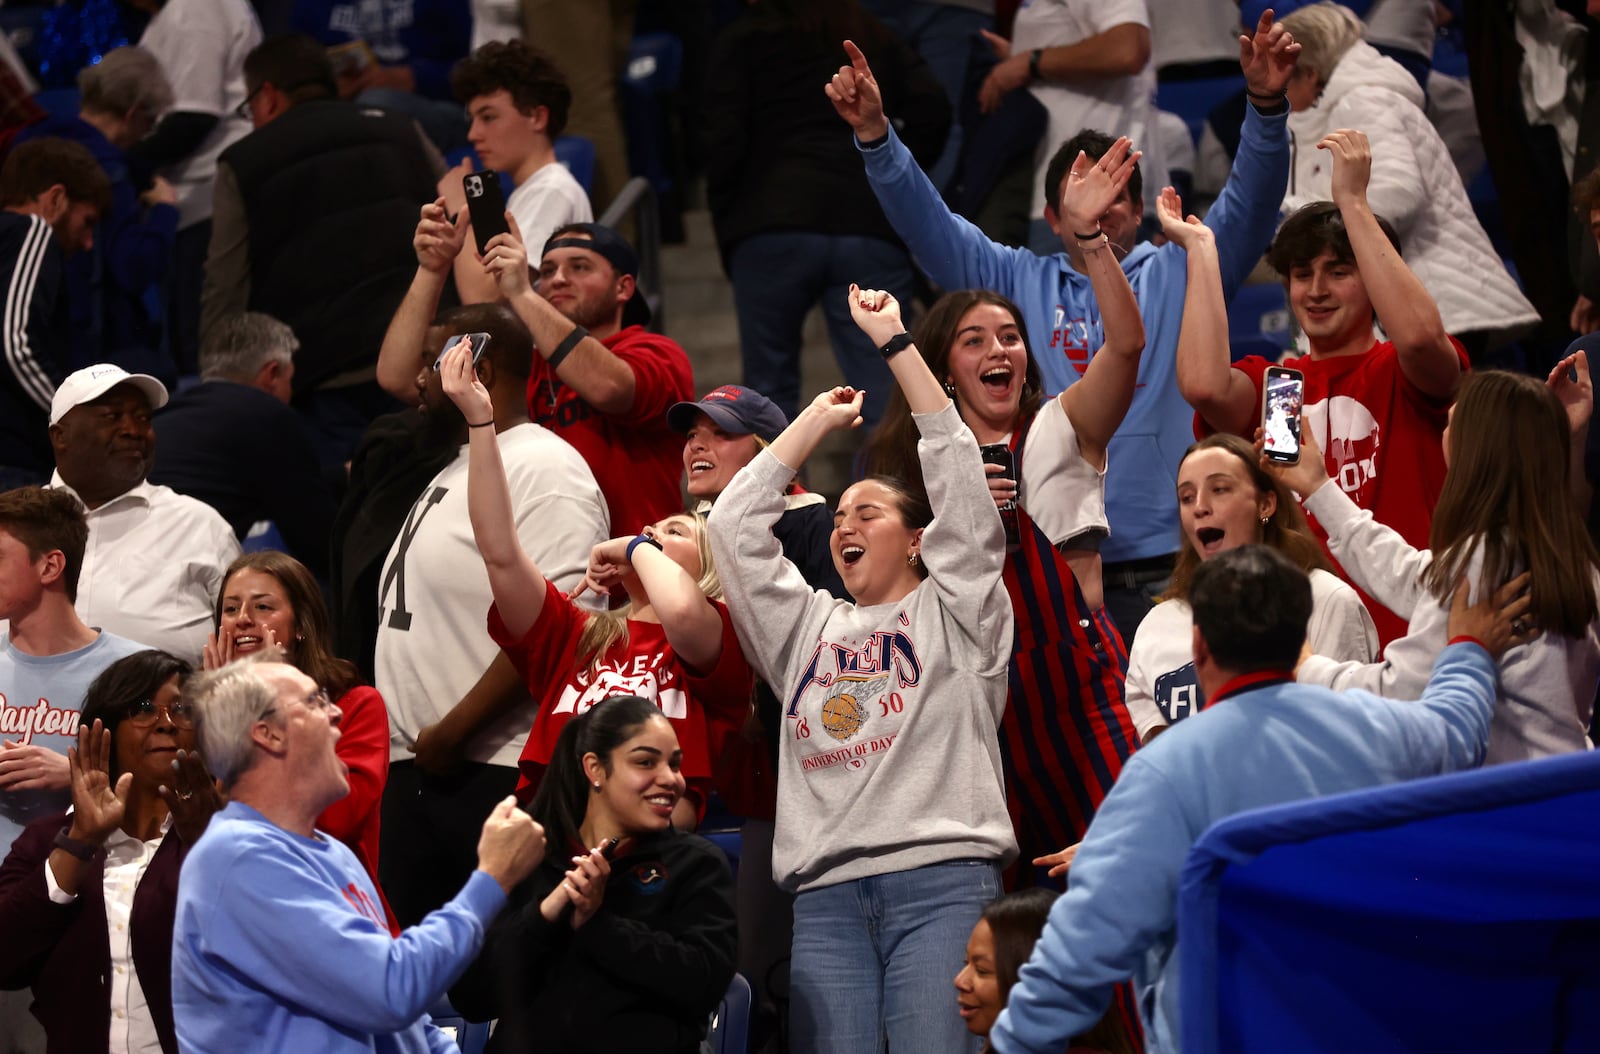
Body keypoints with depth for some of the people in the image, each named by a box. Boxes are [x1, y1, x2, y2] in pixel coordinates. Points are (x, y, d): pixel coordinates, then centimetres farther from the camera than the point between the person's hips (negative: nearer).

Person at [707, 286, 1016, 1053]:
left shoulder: (952, 612, 15)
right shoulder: (808, 628, 27)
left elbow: (957, 474, 8)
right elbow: (736, 525, 24)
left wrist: (893, 340, 11)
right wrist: (816, 422, 28)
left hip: (942, 878, -4)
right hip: (826, 895, 4)